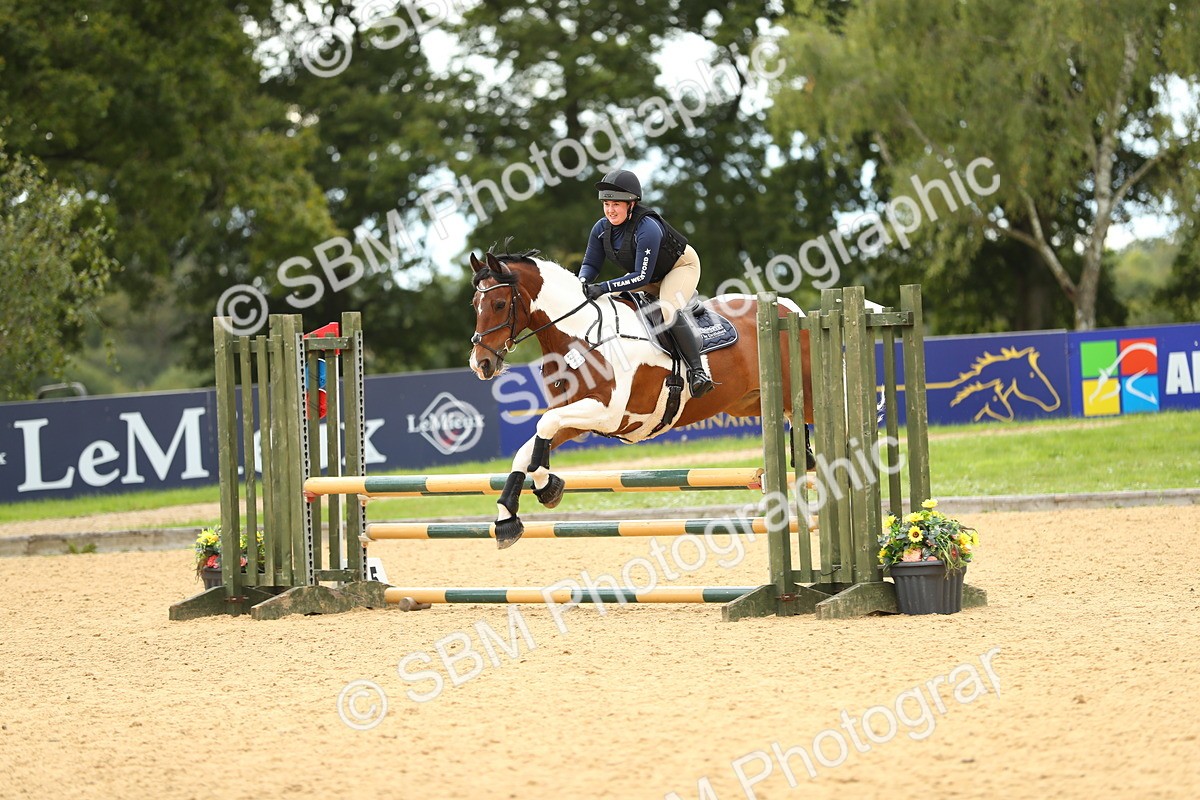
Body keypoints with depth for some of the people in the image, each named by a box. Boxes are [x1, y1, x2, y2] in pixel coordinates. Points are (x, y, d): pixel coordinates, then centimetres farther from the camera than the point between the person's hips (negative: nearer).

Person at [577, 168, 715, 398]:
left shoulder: (648, 229, -37)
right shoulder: (602, 228, -15)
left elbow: (642, 277, -38)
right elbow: (591, 264, -7)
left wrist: (604, 288, -44)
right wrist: (583, 282, -31)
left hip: (681, 266, -8)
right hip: (649, 276, 8)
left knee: (668, 312, -32)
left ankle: (697, 370, -30)